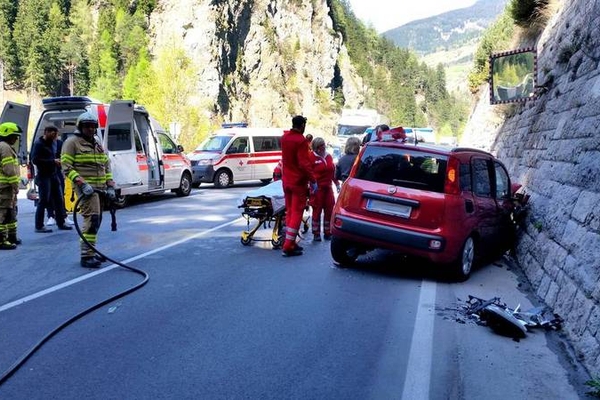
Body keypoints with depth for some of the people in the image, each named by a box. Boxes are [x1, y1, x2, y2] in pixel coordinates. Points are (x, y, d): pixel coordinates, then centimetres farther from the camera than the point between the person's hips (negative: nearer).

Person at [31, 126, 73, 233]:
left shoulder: (53, 142, 14)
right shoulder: (38, 144, -9)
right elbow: (34, 160, -18)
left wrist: (58, 161, 5)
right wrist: (53, 161, -20)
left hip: (54, 175, 8)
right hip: (43, 176, -8)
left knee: (59, 199, 9)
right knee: (43, 201, -5)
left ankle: (61, 223, 18)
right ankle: (39, 226, 1)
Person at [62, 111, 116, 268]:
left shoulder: (98, 145, 19)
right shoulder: (72, 142, -4)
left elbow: (106, 166, 21)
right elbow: (67, 167, -11)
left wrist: (110, 186, 10)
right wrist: (82, 184, -21)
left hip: (100, 187, 8)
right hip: (86, 187, -8)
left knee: (96, 220, 13)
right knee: (92, 218, -18)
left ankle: (90, 251, 24)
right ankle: (86, 256, -17)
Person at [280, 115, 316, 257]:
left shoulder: (284, 137, 5)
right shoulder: (301, 141, -18)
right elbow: (304, 164, -22)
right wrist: (313, 181, -16)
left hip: (286, 180, 8)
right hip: (298, 182, -8)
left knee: (289, 212, 15)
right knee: (296, 213, -3)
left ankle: (290, 242, 21)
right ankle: (288, 246, -6)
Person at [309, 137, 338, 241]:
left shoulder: (329, 156, 12)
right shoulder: (312, 157, -8)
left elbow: (333, 171, 18)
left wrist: (337, 184, 18)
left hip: (328, 188, 6)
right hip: (317, 188, -6)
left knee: (329, 210, 8)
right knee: (317, 211, 0)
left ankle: (328, 233, 18)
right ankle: (316, 234, 8)